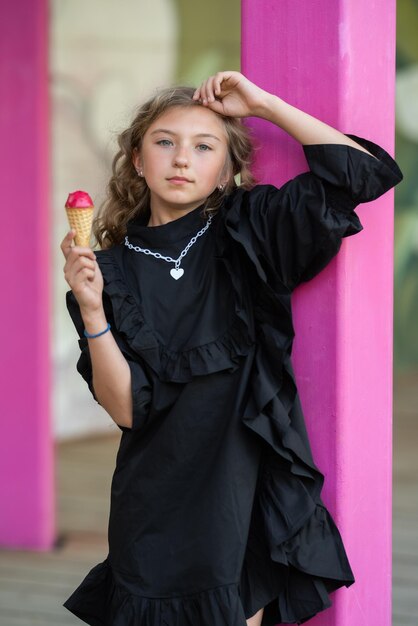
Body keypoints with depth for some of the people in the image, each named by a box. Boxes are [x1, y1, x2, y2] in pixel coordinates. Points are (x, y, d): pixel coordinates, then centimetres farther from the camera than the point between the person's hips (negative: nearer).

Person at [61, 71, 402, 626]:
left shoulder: (247, 237, 1)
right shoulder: (114, 271, 1)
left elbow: (363, 171, -8)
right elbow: (126, 408, -7)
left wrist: (262, 104, -7)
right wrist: (92, 311, -20)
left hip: (246, 503, 0)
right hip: (155, 513, 0)